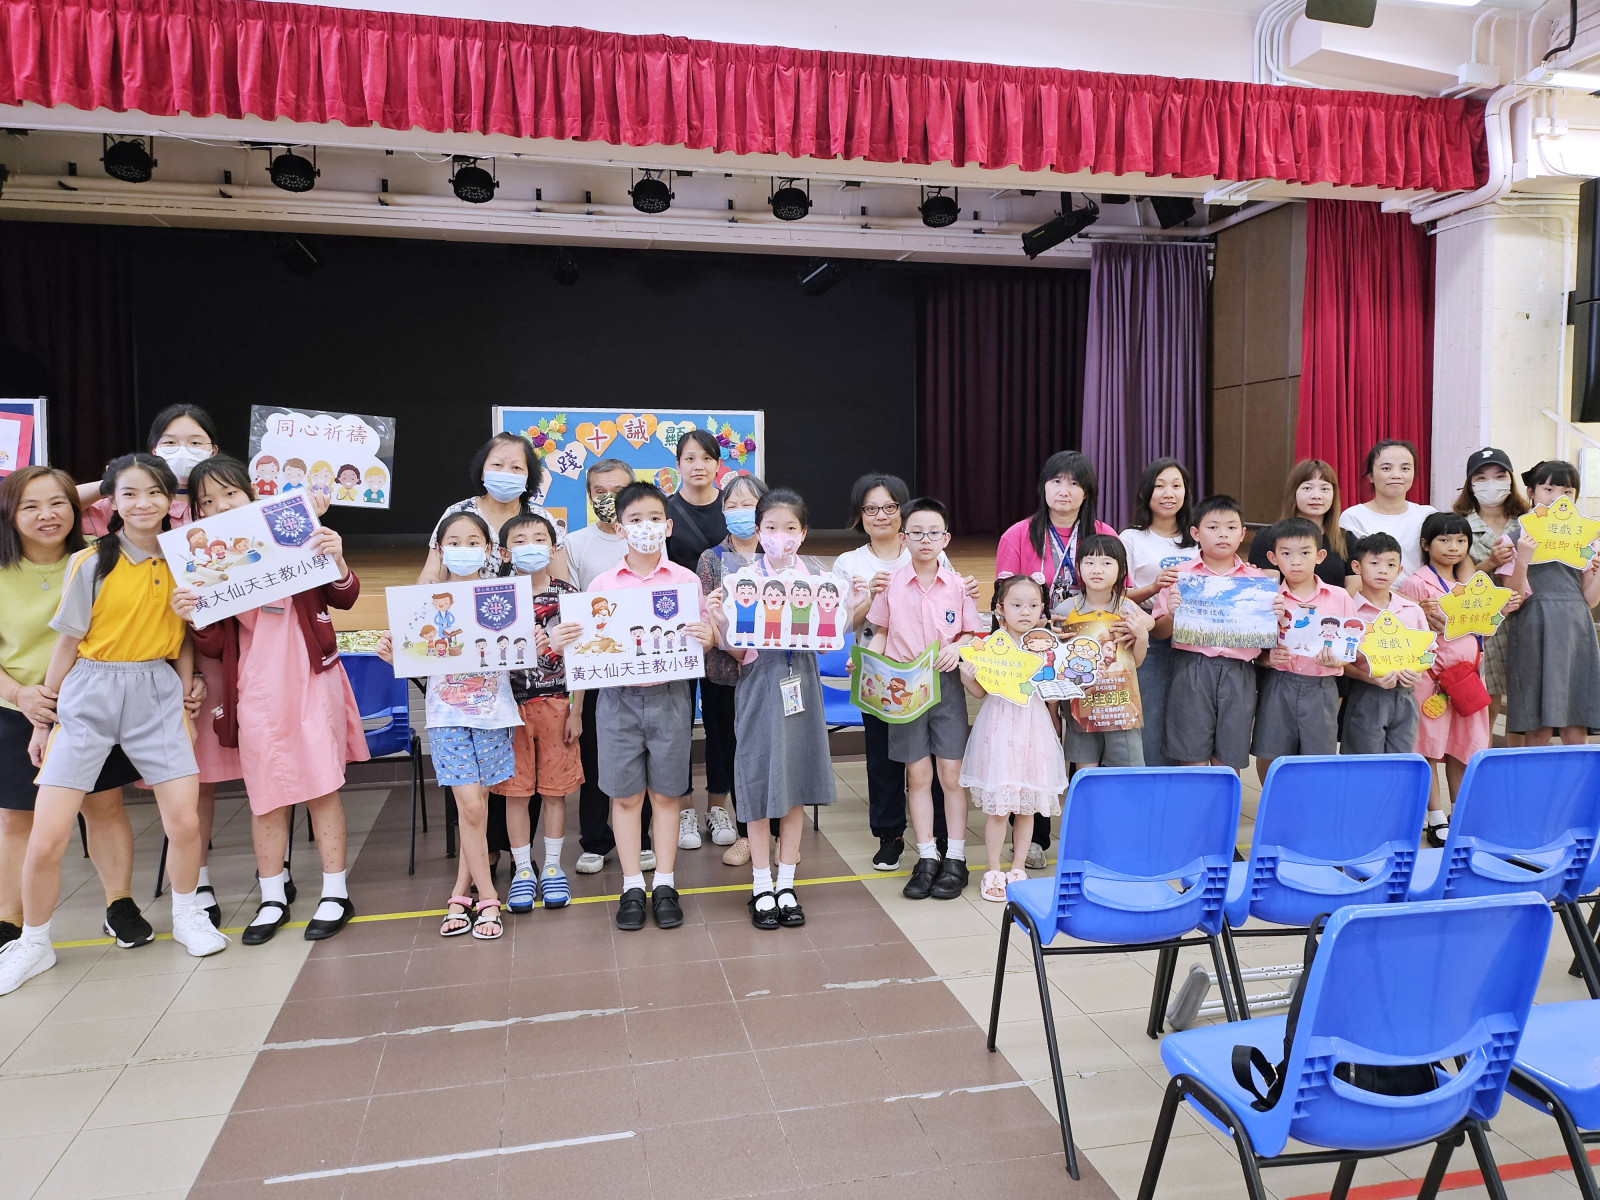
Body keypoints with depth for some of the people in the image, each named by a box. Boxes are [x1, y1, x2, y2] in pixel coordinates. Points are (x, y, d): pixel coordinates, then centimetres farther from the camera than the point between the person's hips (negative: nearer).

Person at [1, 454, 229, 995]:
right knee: (47, 838, -4)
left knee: (185, 821, -4)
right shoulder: (91, 564, -5)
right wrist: (44, 718, 5)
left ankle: (187, 916, 23)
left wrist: (184, 689, 2)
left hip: (157, 695, 2)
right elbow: (68, 643, 1)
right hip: (90, 693, -2)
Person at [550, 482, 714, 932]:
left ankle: (664, 884, 19)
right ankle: (632, 886, 19)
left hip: (669, 696, 0)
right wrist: (561, 643, -16)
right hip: (619, 697, 1)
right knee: (625, 794, 7)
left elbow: (703, 638, 5)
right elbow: (587, 644, 4)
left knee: (666, 792, 8)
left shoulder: (686, 581, 2)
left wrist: (707, 638, -17)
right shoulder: (602, 584, 3)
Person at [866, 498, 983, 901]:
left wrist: (957, 648, -13)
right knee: (918, 774, 5)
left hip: (946, 683, 0)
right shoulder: (892, 584, 0)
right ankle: (926, 858, 15)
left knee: (951, 772, 1)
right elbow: (882, 634, 9)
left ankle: (955, 859, 12)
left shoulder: (957, 585, 0)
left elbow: (970, 634, 7)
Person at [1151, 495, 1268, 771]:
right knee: (1193, 758, 2)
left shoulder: (1256, 579, 10)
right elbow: (1160, 632, 5)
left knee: (1229, 760, 6)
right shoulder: (1181, 575, 5)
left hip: (1238, 671, 2)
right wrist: (1172, 613, -15)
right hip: (1193, 668, -1)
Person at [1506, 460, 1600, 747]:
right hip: (1534, 634, -3)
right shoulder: (1518, 537, 3)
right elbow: (1514, 598, -4)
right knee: (1536, 732, -3)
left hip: (1575, 633, 3)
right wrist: (1522, 560, -17)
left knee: (1576, 734, 1)